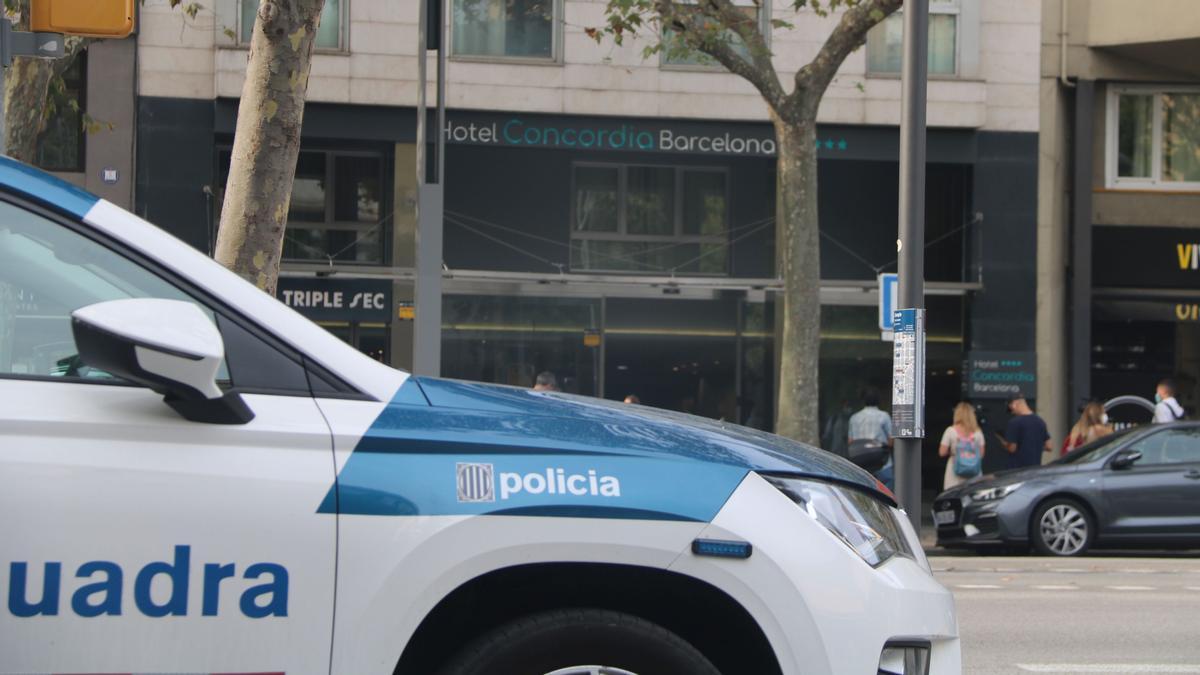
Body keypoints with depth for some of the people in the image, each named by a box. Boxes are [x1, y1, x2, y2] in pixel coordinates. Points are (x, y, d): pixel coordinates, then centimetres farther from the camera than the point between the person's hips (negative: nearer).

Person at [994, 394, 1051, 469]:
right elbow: (1048, 447, 10)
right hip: (1035, 467, 6)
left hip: (1017, 467, -6)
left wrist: (1002, 441, 7)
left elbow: (1012, 448, -12)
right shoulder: (1040, 422, 7)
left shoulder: (1015, 422, -13)